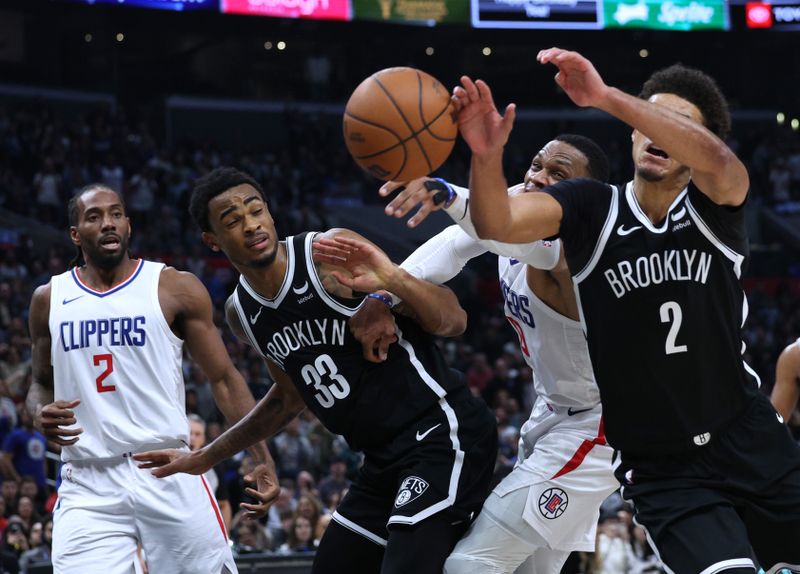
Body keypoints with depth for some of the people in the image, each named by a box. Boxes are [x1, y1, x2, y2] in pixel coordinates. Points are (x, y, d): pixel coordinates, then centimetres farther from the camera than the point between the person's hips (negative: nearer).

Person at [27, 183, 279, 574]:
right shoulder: (49, 300, 11)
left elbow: (224, 379, 4)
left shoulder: (176, 289, 3)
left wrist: (263, 460, -5)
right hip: (88, 487, 1)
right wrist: (41, 412, -2)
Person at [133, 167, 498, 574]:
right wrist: (205, 458, 27)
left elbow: (453, 321, -15)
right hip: (383, 459, 8)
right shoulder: (241, 314, 7)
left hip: (441, 434, -8)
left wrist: (393, 279, -34)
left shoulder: (334, 255, -13)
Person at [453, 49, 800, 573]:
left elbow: (714, 158, -28)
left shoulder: (715, 206, -4)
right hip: (663, 471, -2)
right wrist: (487, 155, -43)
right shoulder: (592, 209, -3)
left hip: (751, 445, 2)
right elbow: (497, 224, -20)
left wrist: (607, 97, -43)